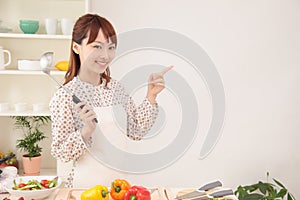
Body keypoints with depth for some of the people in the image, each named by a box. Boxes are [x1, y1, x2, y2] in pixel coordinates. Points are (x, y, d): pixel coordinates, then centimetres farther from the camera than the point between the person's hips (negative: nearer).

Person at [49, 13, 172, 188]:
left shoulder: (117, 88, 0)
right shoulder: (65, 96, -15)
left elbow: (136, 132, 5)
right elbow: (61, 153, -13)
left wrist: (151, 97, -3)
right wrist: (86, 131, -28)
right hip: (86, 186, -5)